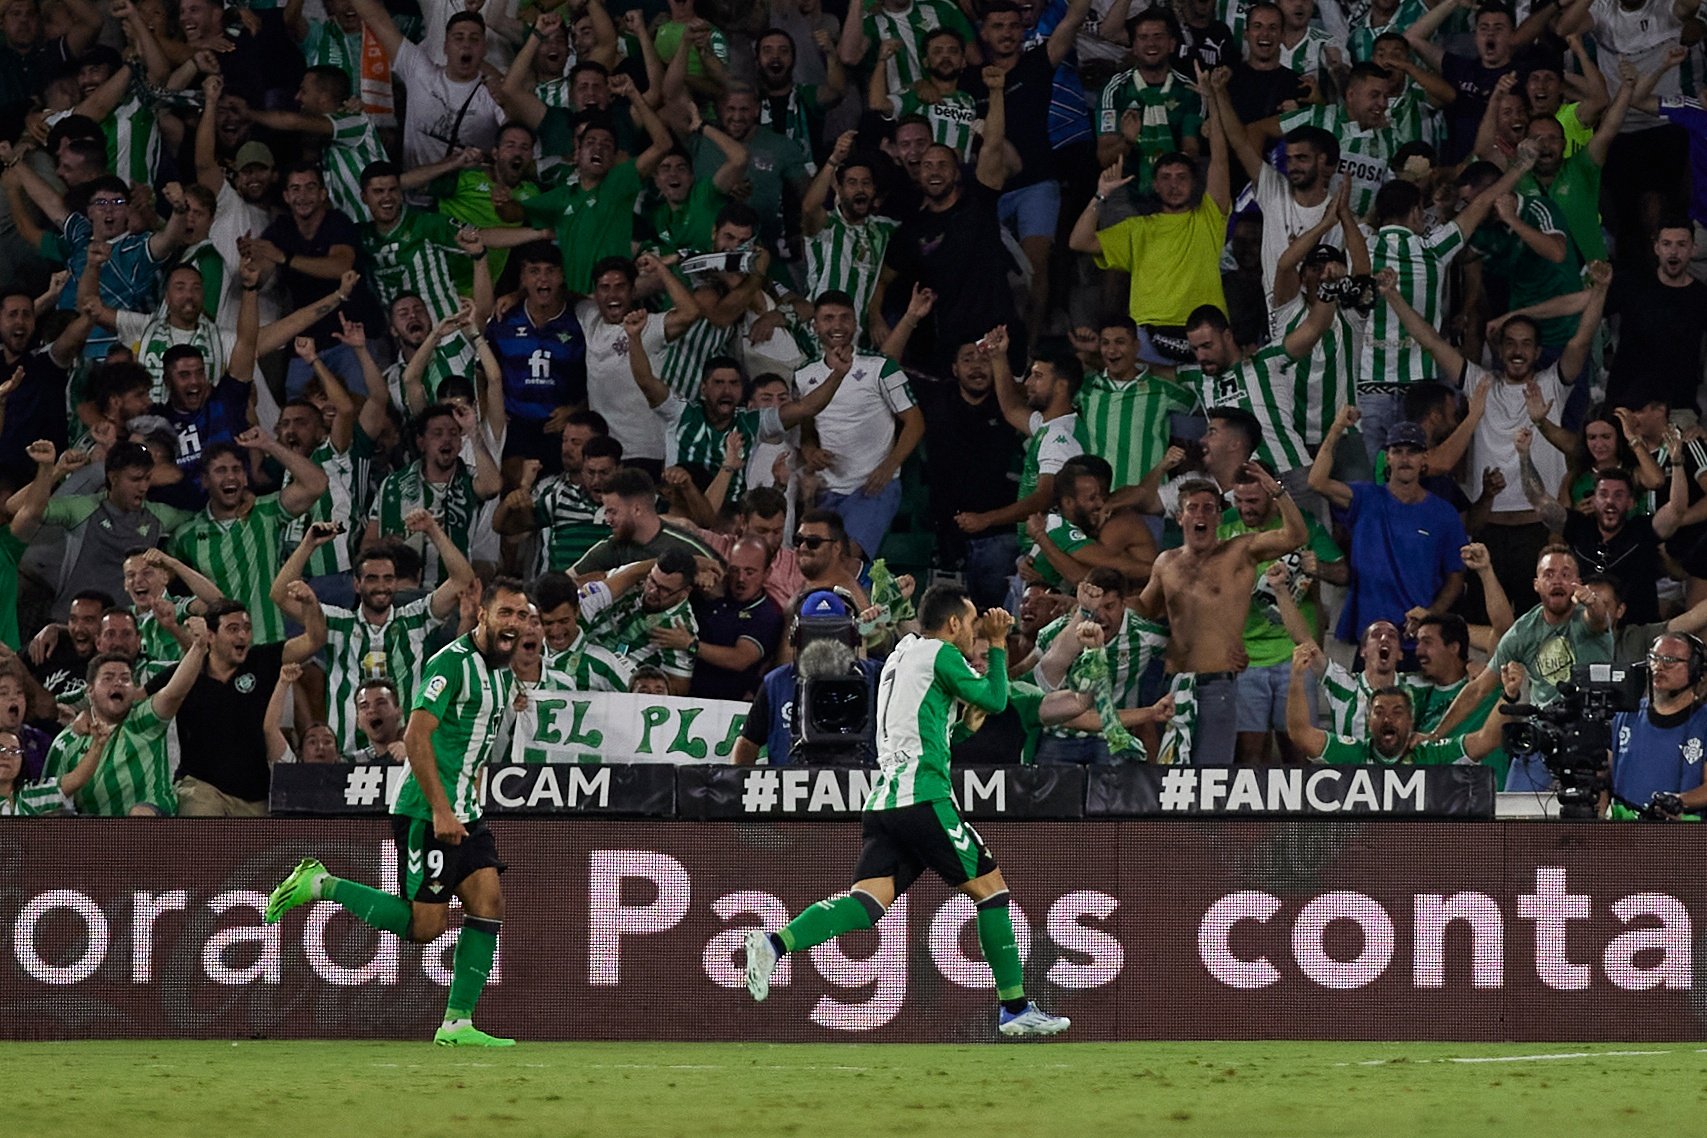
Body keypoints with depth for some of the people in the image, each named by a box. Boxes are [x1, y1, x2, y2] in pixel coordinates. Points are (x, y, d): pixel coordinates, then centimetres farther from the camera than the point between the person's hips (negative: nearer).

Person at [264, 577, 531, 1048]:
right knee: (424, 926, -9)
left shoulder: (503, 675, 15)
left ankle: (457, 1024, 0)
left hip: (464, 814, 9)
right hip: (426, 813, -9)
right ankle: (320, 884, 4)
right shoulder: (453, 662, -14)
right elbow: (416, 737, -20)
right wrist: (441, 811, -23)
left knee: (488, 905, -3)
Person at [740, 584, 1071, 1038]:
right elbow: (994, 699, 5)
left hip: (882, 800, 8)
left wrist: (978, 633, 34)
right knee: (990, 885, 4)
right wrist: (997, 645, 17)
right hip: (922, 795, -8)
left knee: (868, 900, -7)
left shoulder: (904, 651, 24)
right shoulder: (939, 654, -1)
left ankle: (775, 944, -30)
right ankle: (1015, 1008, 6)